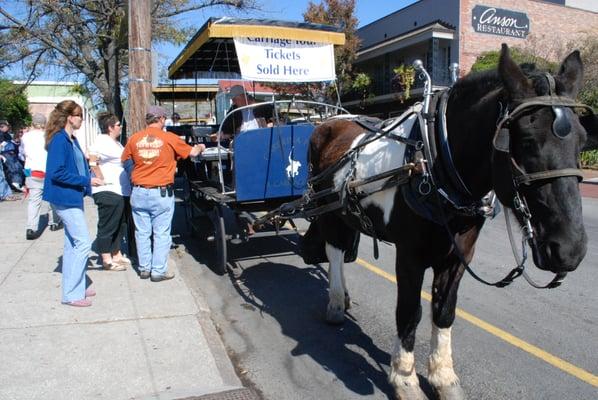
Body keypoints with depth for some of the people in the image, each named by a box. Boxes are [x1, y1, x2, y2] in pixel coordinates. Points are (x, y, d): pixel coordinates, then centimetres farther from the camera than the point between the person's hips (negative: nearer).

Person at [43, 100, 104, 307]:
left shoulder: (72, 140, 11)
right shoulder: (59, 140, -16)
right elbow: (57, 172, -22)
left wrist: (89, 177, 2)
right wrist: (87, 181, -18)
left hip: (72, 197, 10)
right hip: (65, 197, -10)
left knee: (73, 244, 15)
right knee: (83, 243, -7)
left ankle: (75, 288, 27)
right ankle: (71, 294, 3)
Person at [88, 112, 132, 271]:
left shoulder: (115, 143, 17)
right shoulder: (102, 141, -12)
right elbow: (92, 162, -25)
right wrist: (102, 179, -23)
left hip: (120, 192, 10)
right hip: (108, 192, -10)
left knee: (120, 226, 17)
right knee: (107, 226, -1)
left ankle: (116, 255, 29)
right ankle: (107, 260, 6)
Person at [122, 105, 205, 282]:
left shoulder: (134, 139, 1)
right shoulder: (169, 138, -6)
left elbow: (124, 159, 15)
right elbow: (192, 152, 6)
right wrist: (200, 147, 28)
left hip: (139, 192, 4)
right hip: (161, 193, -3)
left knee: (142, 232, 13)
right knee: (161, 234, 5)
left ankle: (144, 268, 23)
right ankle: (159, 271, 9)